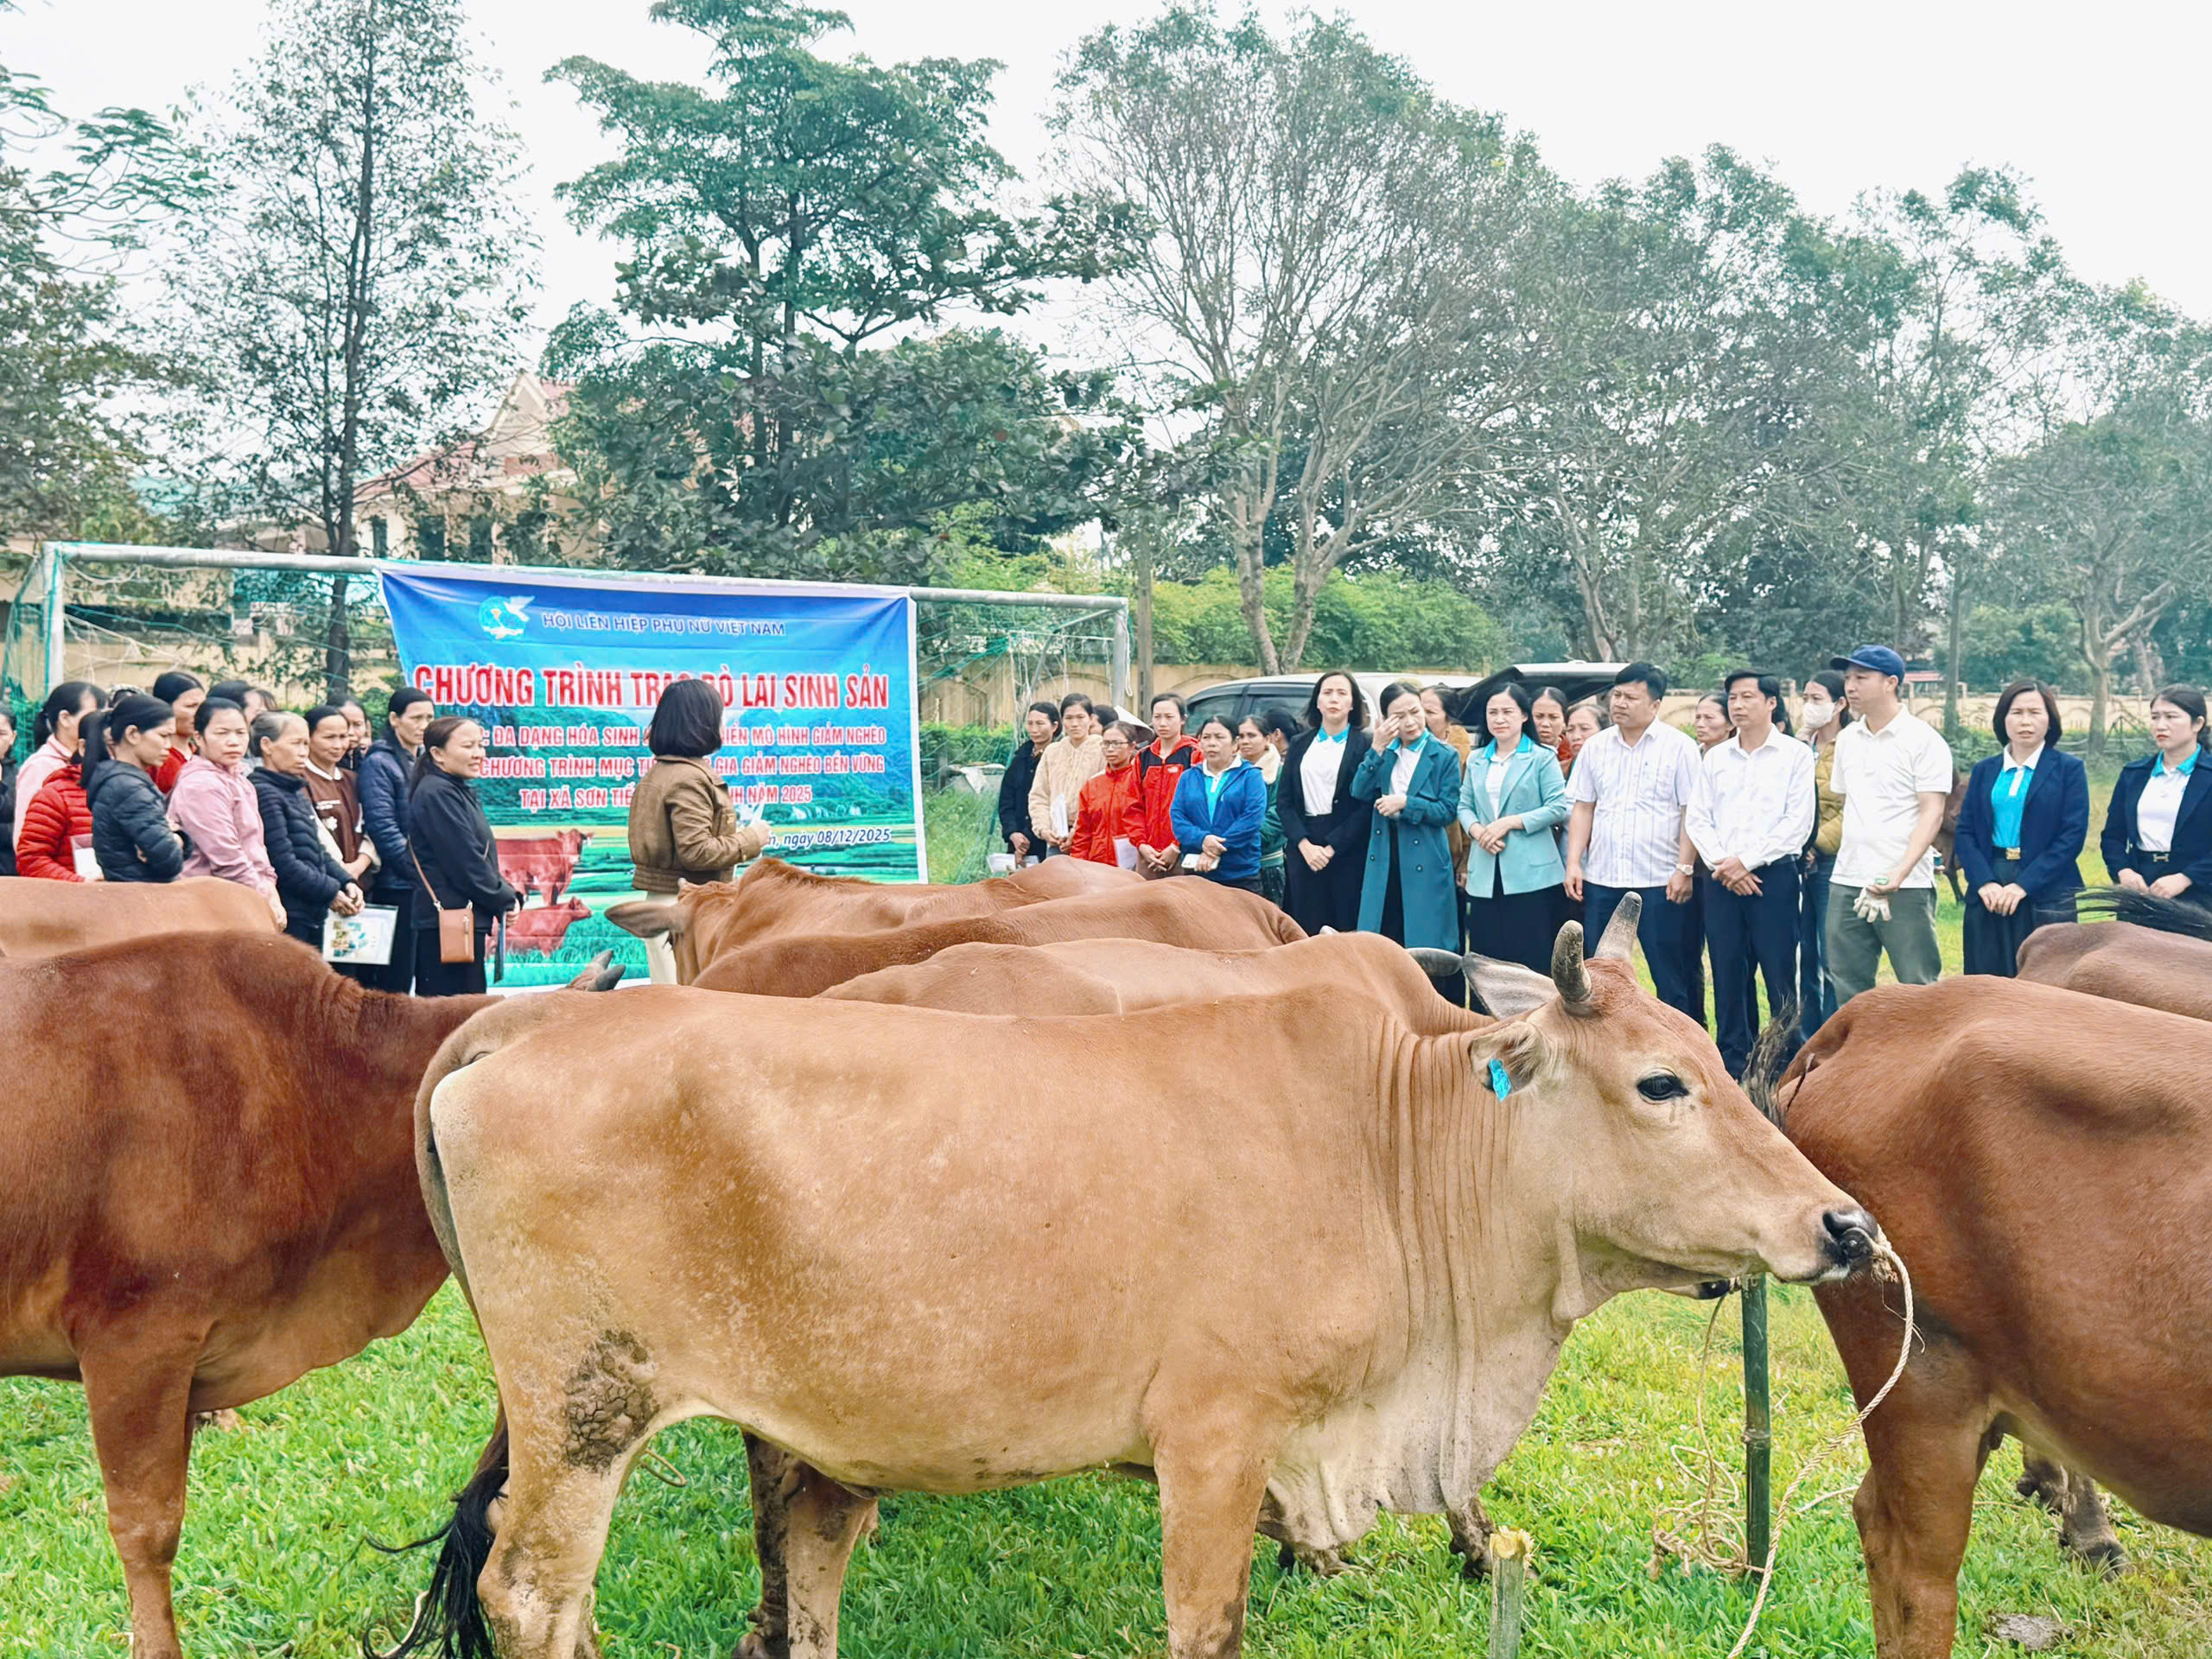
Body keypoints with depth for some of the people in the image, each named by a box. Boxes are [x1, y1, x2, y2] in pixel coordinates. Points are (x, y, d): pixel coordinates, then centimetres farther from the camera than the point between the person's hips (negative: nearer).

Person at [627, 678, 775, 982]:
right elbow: (695, 852, -22)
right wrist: (751, 840, -11)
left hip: (659, 900, 10)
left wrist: (733, 834, 18)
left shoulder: (658, 772, 13)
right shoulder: (691, 778, -16)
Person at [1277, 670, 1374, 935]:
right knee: (1307, 933, 2)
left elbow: (1367, 804, -7)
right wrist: (1304, 844, -6)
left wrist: (1332, 848, -11)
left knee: (1347, 929, -4)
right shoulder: (1300, 744, 13)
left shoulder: (1364, 744, 0)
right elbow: (1284, 800, 8)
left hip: (1347, 850, -4)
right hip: (1303, 850, 4)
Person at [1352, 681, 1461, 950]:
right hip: (1383, 861, 4)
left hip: (1425, 864, -4)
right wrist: (1378, 749, -11)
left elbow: (1448, 811, -7)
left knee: (1424, 944, -1)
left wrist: (1405, 803, -16)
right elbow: (1359, 792, -4)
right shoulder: (1385, 753, 9)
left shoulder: (1444, 756, -2)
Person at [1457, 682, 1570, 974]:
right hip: (1485, 876, 4)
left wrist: (1508, 823, -12)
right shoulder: (1476, 760, 16)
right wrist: (1477, 829, -7)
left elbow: (1558, 808, -7)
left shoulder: (1542, 758, 0)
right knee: (1485, 958, 4)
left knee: (1532, 960, -5)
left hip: (1531, 874, -4)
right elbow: (1464, 805, 15)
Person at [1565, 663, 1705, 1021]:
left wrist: (1685, 869, -11)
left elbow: (1692, 813, -4)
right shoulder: (1595, 747, 11)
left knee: (1673, 977, 1)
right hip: (1601, 880, 4)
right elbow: (1583, 808, 13)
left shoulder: (1679, 747, -1)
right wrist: (1573, 863, 4)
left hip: (1661, 883, -4)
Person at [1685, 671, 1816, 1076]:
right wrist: (1722, 863, -6)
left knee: (1779, 974, -5)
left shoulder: (1795, 755, 1)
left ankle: (1791, 1059, 3)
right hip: (1720, 880, 4)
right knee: (1728, 974, 6)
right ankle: (1733, 1063, 14)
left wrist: (1747, 861, -11)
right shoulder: (1715, 758, 13)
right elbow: (1697, 818, 9)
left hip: (1773, 876, -4)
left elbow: (1797, 822, -6)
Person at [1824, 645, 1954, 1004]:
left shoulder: (1924, 739, -5)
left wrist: (1901, 873, -21)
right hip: (1847, 882, 6)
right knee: (1848, 992, 8)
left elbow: (1932, 812, -10)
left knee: (1919, 989, -3)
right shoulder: (1847, 739, 14)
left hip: (1905, 887, -6)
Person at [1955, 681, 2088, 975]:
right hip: (1987, 895, 3)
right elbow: (1965, 832, 8)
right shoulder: (1984, 771, 13)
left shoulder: (2069, 769, 3)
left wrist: (2023, 885, -13)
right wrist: (1985, 882, -9)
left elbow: (2073, 835, -5)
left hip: (2047, 893, -3)